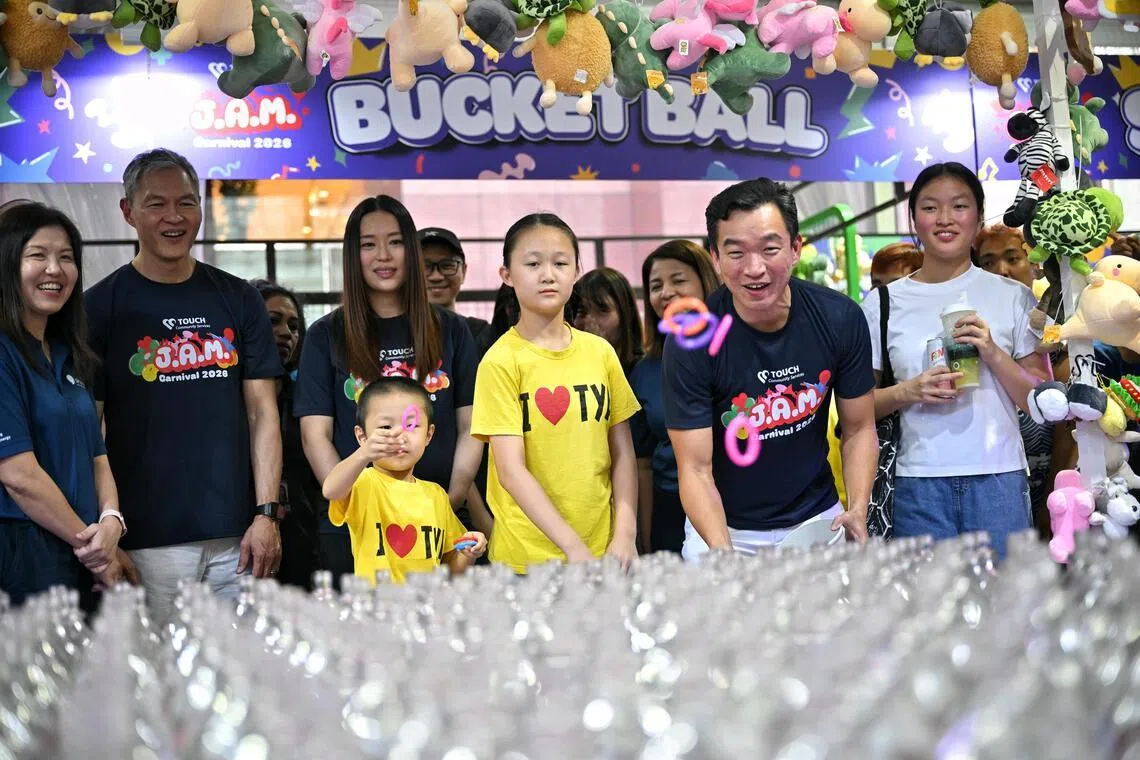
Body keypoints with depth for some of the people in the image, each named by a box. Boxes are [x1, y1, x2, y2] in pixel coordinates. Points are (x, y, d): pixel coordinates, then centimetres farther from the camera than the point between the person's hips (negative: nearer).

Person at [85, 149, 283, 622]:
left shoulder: (238, 299, 9)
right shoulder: (101, 307, 1)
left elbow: (262, 413, 8)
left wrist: (266, 513, -2)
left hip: (237, 536, 3)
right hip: (146, 542, -2)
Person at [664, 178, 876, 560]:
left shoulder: (840, 318, -12)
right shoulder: (690, 340, -21)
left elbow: (859, 429, -1)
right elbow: (695, 469, -19)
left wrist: (857, 511, -17)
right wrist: (723, 553, -35)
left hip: (818, 518, 3)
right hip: (725, 526, -2)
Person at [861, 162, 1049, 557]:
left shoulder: (1013, 296, 5)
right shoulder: (883, 302, 4)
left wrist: (993, 353, -11)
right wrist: (908, 392, -12)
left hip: (999, 479, 0)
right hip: (919, 481, 0)